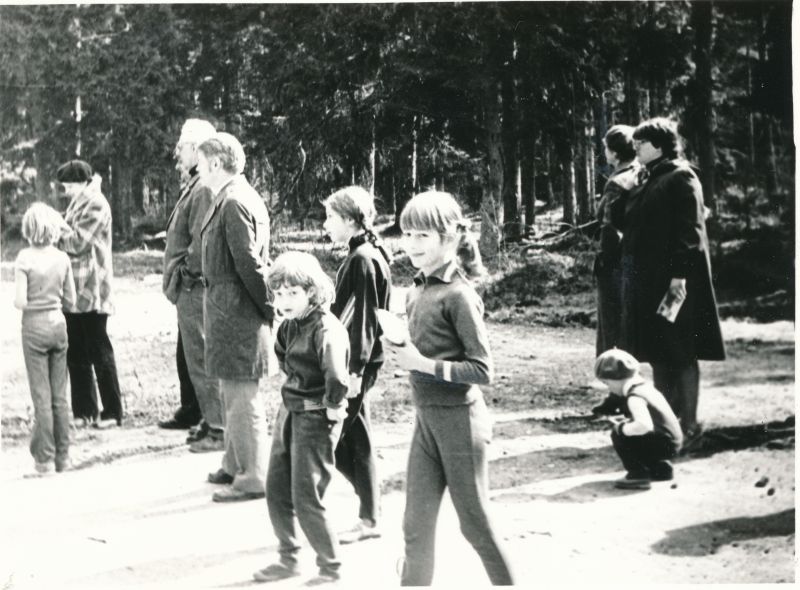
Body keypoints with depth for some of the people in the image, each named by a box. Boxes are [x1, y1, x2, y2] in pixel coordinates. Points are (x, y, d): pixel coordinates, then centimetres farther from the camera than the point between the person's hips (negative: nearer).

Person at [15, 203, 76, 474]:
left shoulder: (24, 258, -12)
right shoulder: (62, 258, 0)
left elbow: (20, 302, -15)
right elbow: (70, 300, 4)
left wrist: (25, 302, 7)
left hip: (34, 327, -3)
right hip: (58, 324, 4)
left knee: (41, 396, 2)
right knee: (60, 395, 11)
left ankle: (45, 459, 5)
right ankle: (63, 456, 15)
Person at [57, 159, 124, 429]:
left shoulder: (96, 205, -10)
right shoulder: (77, 204, 16)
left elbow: (78, 241, -17)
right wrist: (57, 230, -1)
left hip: (91, 291, -9)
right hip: (74, 291, 9)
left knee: (99, 351, -3)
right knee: (76, 353, 11)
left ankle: (112, 412, 4)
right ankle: (84, 410, 18)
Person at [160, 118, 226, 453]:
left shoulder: (205, 190, -17)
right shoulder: (196, 186, 16)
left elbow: (202, 242, -23)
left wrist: (181, 276, -15)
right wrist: (176, 280, 17)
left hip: (195, 287, -10)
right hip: (192, 288, 10)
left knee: (201, 360, -5)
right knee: (198, 359, 15)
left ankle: (218, 430, 0)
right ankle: (212, 422, 23)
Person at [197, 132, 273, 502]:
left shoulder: (234, 202, -18)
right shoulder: (230, 198, 14)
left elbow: (249, 263, -20)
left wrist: (268, 309, -15)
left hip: (236, 313, -11)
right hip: (227, 310, 11)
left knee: (242, 395, -4)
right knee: (232, 392, 19)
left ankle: (253, 479, 2)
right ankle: (235, 466, 30)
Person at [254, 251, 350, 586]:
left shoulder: (326, 328, -22)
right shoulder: (289, 326, 5)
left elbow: (337, 375, -37)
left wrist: (333, 406, -24)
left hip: (315, 418, -9)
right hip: (289, 411, 9)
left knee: (306, 499, -3)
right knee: (276, 491, 14)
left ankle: (330, 568, 13)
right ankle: (287, 558, 29)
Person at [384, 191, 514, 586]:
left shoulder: (459, 295, -16)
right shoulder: (417, 291, 7)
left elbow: (482, 369, -19)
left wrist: (424, 364, -24)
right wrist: (401, 350, -2)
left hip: (459, 420, -7)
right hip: (426, 419, 7)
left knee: (475, 523, 5)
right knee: (416, 525, 8)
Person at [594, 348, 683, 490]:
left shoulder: (634, 397, -20)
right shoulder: (645, 386, 11)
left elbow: (644, 425, -36)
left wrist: (622, 428, -20)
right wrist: (626, 423, 11)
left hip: (665, 444, -10)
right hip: (673, 441, 10)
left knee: (618, 434, -13)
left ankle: (638, 475, -9)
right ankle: (660, 468, 27)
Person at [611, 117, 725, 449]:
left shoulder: (680, 178, -9)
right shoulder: (645, 181, 16)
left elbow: (689, 229, -17)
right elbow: (625, 222, 18)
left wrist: (679, 274, -23)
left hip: (672, 281, -8)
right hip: (645, 279, 8)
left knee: (680, 355, -2)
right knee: (658, 356, 12)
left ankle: (688, 426, 5)